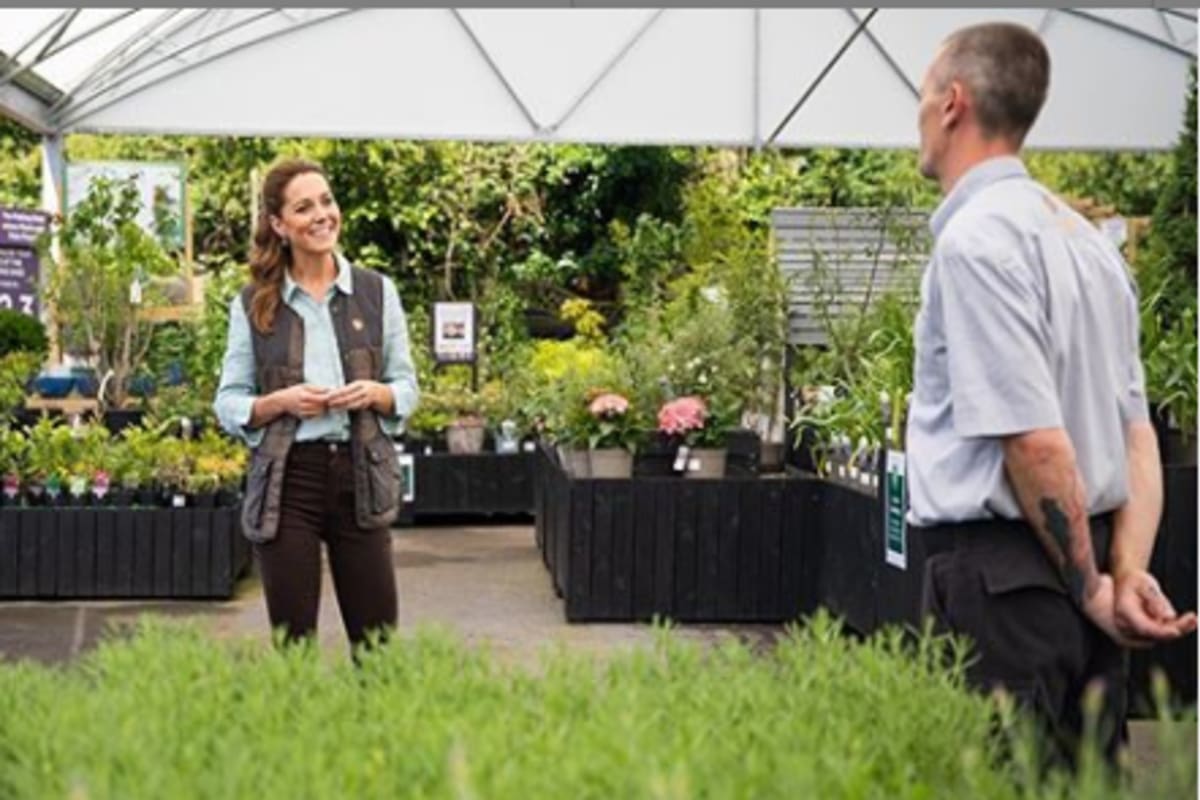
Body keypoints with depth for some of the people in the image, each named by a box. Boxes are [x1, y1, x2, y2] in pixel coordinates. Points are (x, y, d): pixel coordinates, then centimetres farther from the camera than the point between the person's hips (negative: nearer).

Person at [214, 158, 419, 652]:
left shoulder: (377, 292, 5)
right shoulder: (252, 305, 2)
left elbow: (407, 388, 9)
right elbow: (228, 403, 4)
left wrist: (374, 393, -12)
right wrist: (281, 401, -14)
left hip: (360, 476, 1)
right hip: (285, 481, -1)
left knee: (377, 642, 4)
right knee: (292, 642, 5)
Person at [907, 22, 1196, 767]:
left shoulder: (975, 238, -14)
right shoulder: (1086, 235, 14)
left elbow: (1034, 440, -19)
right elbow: (1138, 432, 10)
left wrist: (1090, 586, -9)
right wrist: (1128, 571, 1)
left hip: (996, 572, -9)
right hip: (1079, 566, 9)